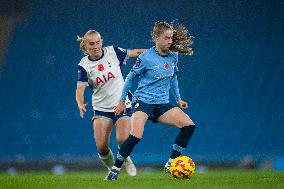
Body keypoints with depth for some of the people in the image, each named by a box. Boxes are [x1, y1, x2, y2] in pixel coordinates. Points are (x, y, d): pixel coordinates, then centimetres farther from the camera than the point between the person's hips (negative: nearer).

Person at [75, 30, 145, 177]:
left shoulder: (112, 52, -5)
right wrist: (80, 104, -36)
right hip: (101, 108, 0)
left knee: (122, 140, -19)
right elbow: (80, 89, -16)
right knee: (101, 147, -12)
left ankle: (125, 160, 15)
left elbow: (133, 53, 8)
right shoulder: (84, 65, -8)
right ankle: (112, 169, 18)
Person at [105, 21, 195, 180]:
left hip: (163, 104, 6)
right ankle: (115, 170, -11)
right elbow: (131, 77, 0)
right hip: (143, 101, -6)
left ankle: (171, 164, -1)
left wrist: (178, 99, 21)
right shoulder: (146, 58, -12)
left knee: (189, 126, -11)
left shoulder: (173, 56, 4)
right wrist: (122, 101, 4)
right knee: (136, 136, -27)